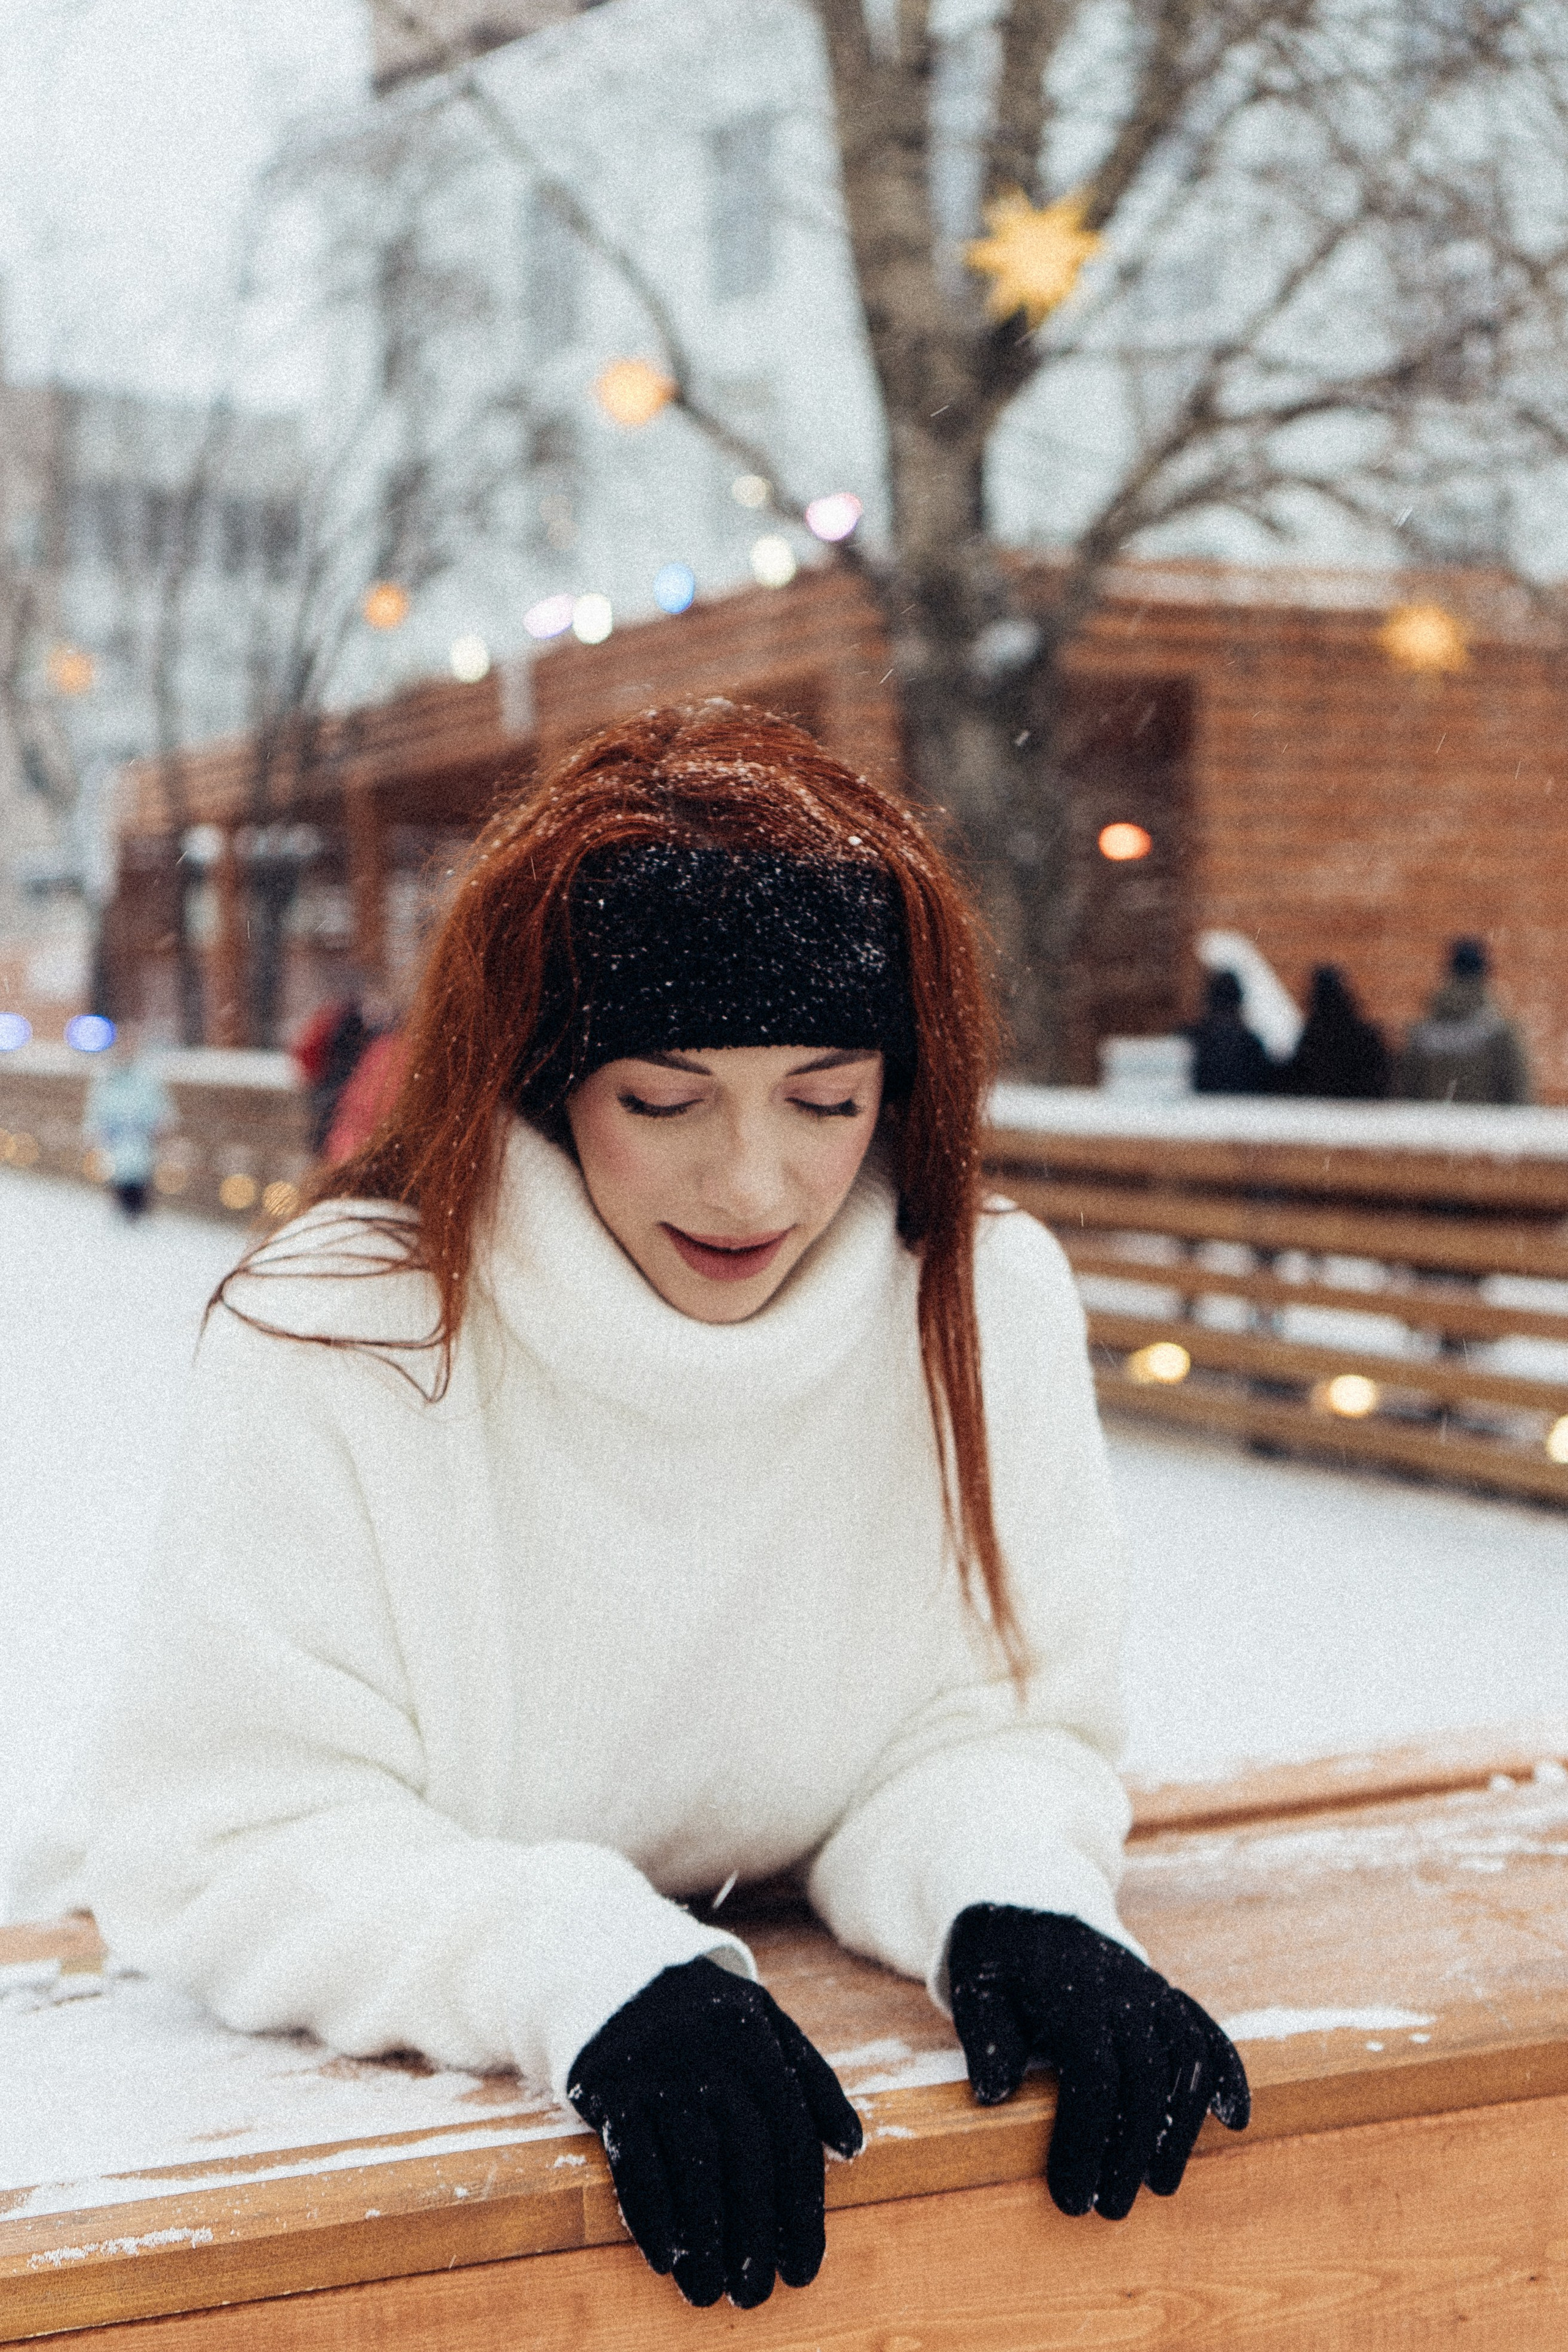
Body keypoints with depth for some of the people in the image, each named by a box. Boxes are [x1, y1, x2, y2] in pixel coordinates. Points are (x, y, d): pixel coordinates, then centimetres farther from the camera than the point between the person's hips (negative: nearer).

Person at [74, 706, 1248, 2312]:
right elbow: (218, 1846, -13)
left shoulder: (987, 1308, -5)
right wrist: (584, 1968, -28)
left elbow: (985, 1728, -1)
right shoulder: (337, 1337, -13)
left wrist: (1010, 1893, -23)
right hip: (392, 2122, -2)